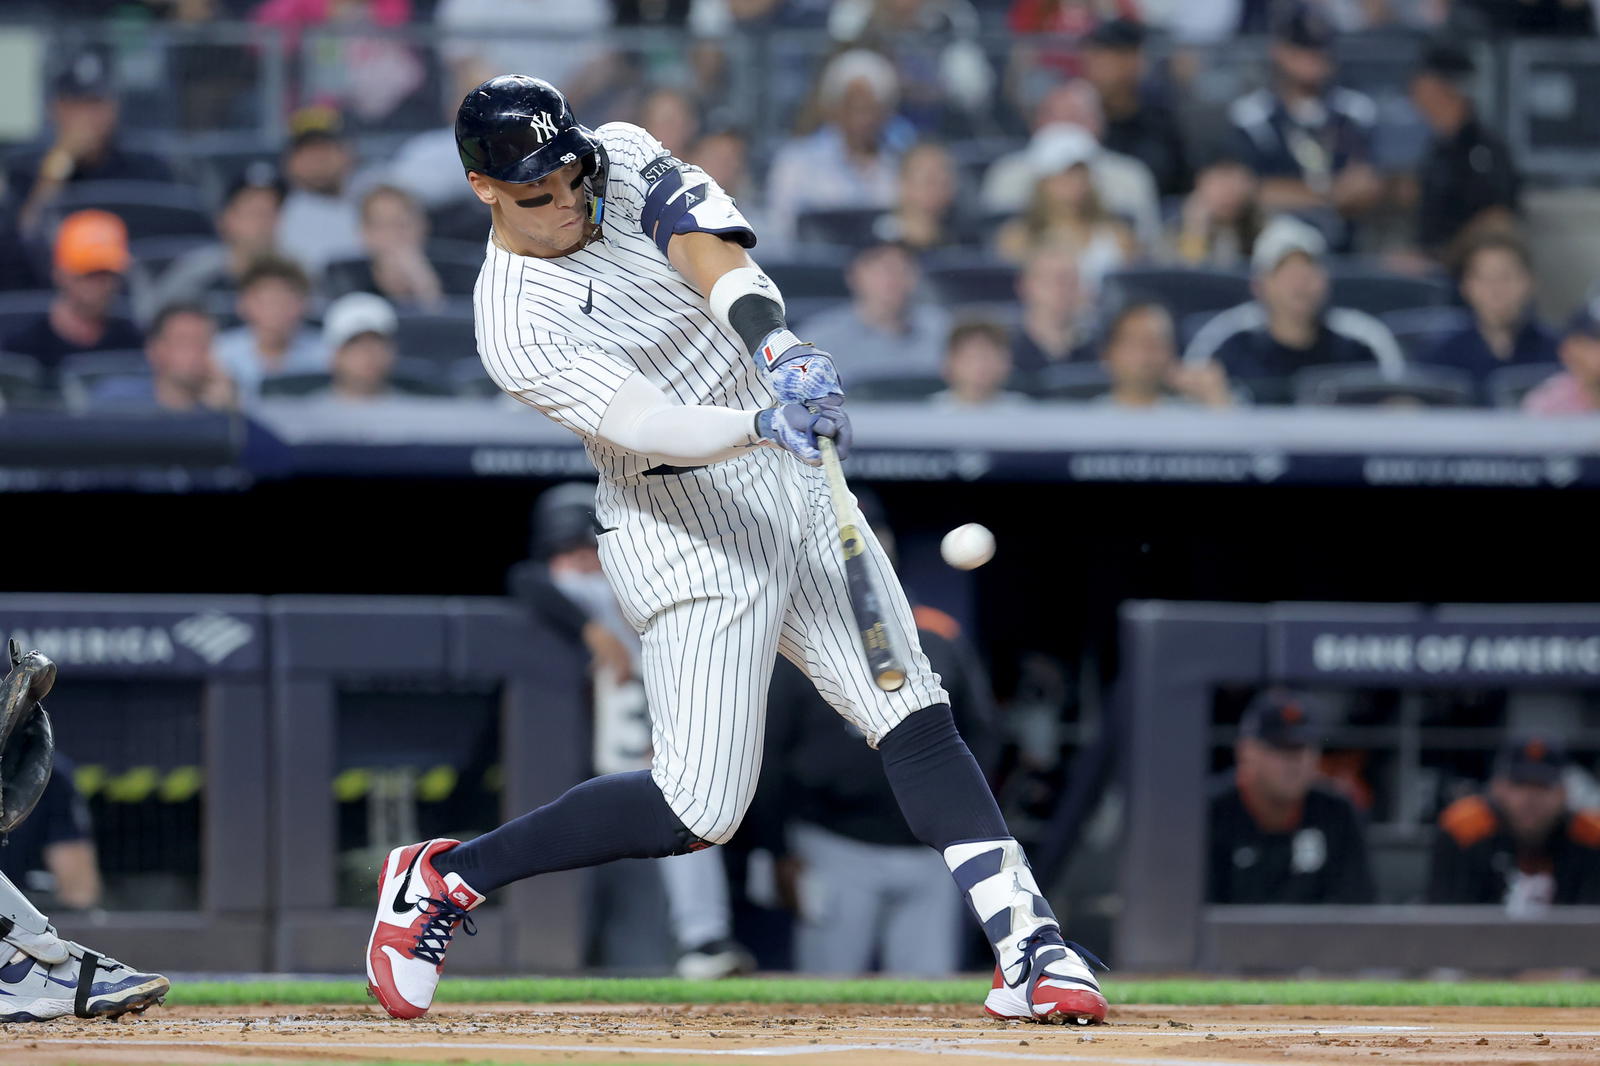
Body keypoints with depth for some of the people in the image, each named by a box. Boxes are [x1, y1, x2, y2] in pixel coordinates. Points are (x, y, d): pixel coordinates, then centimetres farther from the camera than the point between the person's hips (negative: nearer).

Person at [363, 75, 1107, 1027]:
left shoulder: (626, 159, 0)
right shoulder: (517, 328, -16)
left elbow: (713, 255, -18)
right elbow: (644, 425, -29)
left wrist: (779, 348, -38)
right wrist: (765, 422, -47)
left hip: (797, 485, 6)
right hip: (687, 529, -6)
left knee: (915, 718, -5)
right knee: (699, 811, -9)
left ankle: (1030, 947, -10)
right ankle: (447, 878, 6)